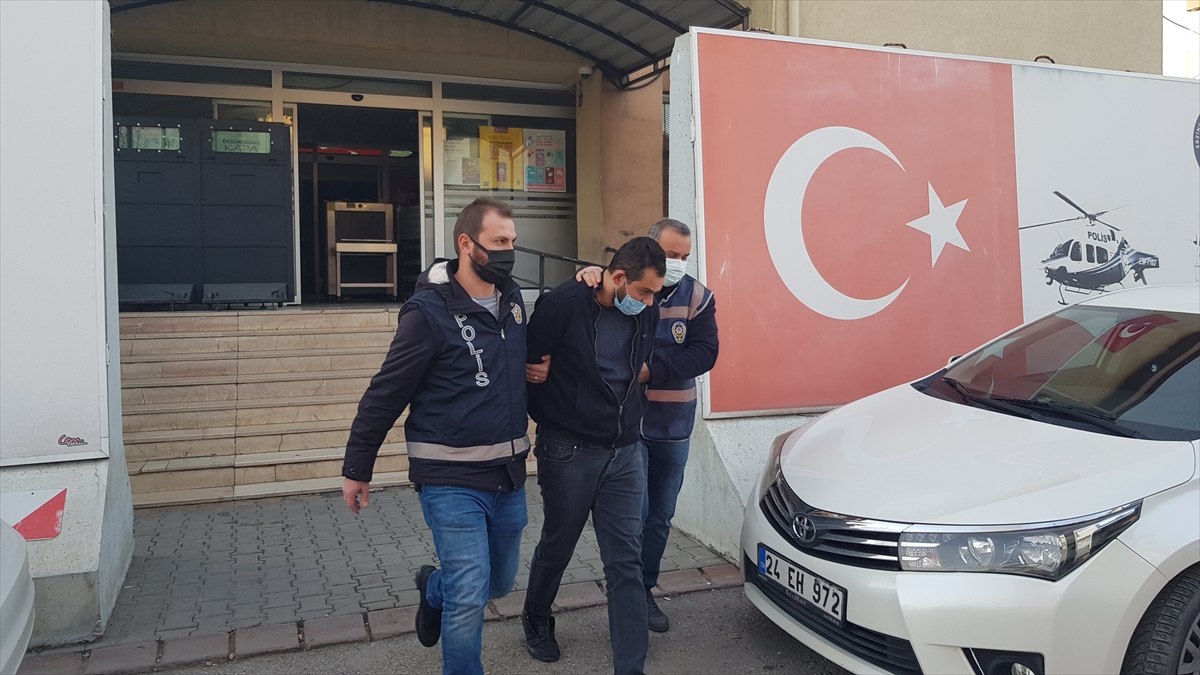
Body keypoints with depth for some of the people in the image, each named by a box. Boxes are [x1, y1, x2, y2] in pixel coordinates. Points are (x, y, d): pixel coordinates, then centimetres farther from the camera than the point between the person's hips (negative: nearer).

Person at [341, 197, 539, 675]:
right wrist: (356, 469, -6)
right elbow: (386, 393, -10)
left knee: (500, 581, 21)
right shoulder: (430, 311, -15)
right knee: (470, 596, -5)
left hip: (508, 474, 7)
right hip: (452, 480, -6)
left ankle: (434, 588, 51)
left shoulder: (512, 299, 4)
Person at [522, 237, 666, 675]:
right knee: (557, 547, 16)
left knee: (627, 562, 2)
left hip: (624, 453, 4)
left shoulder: (646, 314, 2)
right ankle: (536, 621, 45)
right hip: (568, 452, -4)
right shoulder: (563, 304, -16)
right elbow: (530, 364, -8)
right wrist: (547, 417, 1)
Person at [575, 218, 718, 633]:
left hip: (674, 427, 4)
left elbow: (705, 353, -10)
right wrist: (591, 276, -36)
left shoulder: (697, 297, 0)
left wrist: (651, 370, -22)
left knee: (661, 518, 14)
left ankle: (644, 591, 31)